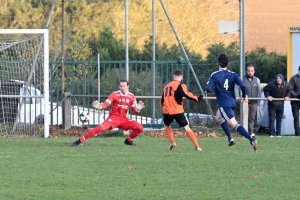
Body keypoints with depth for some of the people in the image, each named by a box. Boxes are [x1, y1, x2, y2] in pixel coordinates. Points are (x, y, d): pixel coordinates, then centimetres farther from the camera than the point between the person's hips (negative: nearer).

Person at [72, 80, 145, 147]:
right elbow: (105, 105, -18)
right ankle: (79, 141, -24)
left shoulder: (131, 96, 1)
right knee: (101, 128, -29)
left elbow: (135, 111, 2)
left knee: (140, 127, -13)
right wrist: (99, 106, -40)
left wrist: (138, 109, -21)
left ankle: (128, 140, 15)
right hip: (113, 117, -4)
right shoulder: (115, 94, -9)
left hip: (123, 119, 4)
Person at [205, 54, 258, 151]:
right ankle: (230, 138, 24)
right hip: (232, 102, 7)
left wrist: (207, 91, 10)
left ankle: (251, 139, -29)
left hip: (224, 104, -7)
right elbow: (242, 85, -11)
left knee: (234, 124, -11)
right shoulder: (233, 75, 1)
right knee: (219, 117, 30)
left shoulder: (215, 75, -10)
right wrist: (244, 96, 6)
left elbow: (207, 88, -16)